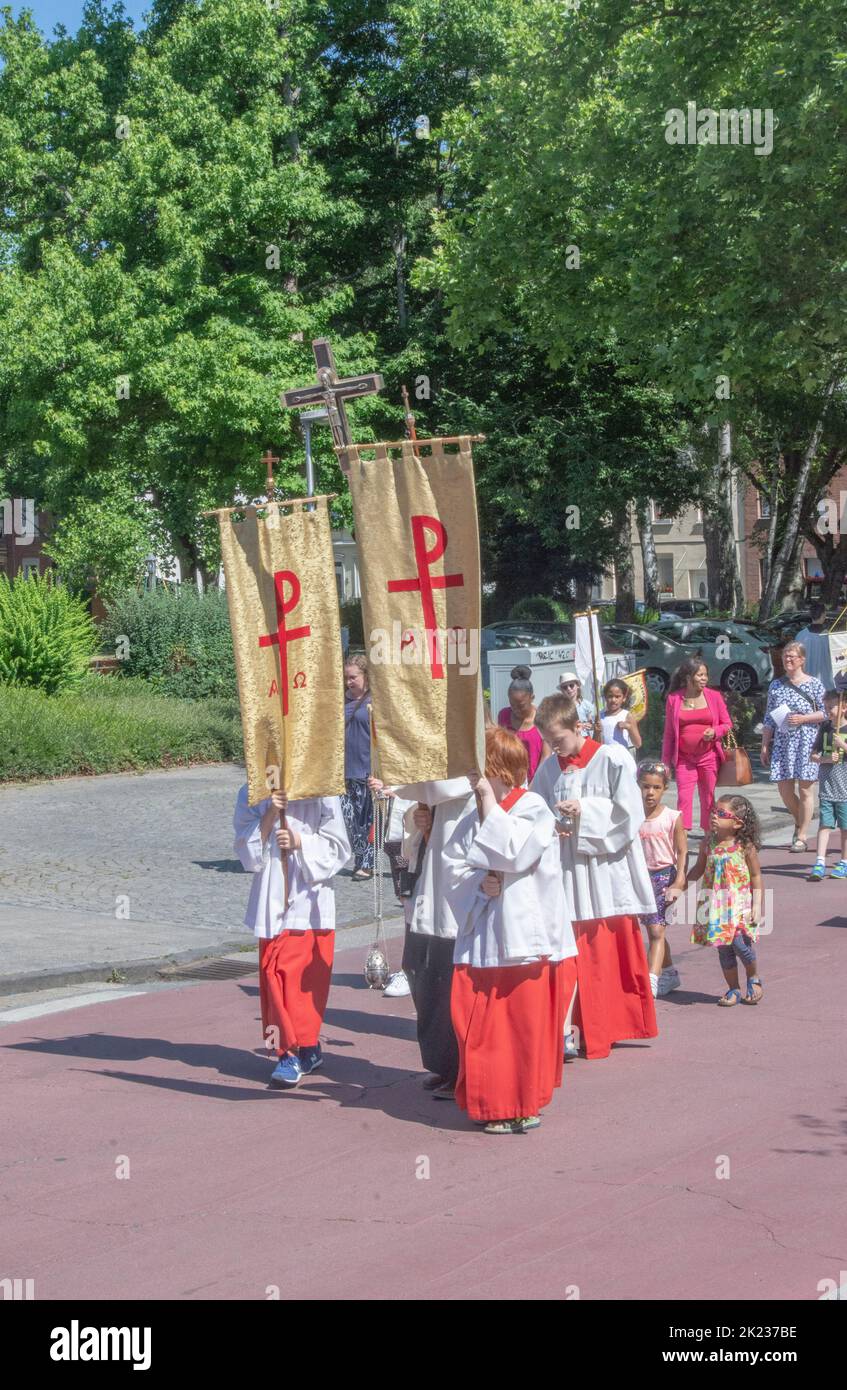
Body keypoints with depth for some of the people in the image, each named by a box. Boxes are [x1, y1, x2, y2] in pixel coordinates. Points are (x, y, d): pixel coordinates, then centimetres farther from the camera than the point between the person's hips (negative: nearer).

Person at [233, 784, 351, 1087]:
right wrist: (269, 815, -13)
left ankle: (299, 1050, 1)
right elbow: (246, 849, 0)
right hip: (272, 901, 3)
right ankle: (307, 1049, 12)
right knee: (276, 976, 2)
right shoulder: (252, 795, 5)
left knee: (307, 979, -6)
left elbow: (338, 847, -2)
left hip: (310, 904, -3)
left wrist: (300, 842, -17)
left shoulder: (320, 793, -3)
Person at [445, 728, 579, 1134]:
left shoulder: (533, 809, -5)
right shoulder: (472, 819, 13)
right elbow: (454, 865, 9)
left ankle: (525, 1103, 12)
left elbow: (511, 853, -19)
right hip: (481, 936, 5)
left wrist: (489, 800, -15)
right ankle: (491, 1103, 17)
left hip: (524, 937, -5)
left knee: (524, 1022, -1)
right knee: (479, 1025, 5)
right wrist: (480, 884, -12)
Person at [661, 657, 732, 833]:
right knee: (684, 799, -9)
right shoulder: (674, 698, 0)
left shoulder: (714, 696, 1)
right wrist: (666, 761, 5)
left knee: (708, 800, 8)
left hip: (709, 757, 1)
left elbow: (727, 724, 9)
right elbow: (668, 732, 6)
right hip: (684, 758, -1)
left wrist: (715, 732, -14)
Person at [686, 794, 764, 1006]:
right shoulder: (708, 844, 1)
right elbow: (698, 869, 16)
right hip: (715, 905, 4)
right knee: (723, 947, 6)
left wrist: (757, 905, -6)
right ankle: (733, 989, 18)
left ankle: (753, 978, 14)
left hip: (739, 905, -4)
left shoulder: (745, 847, -8)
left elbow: (756, 877, -1)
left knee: (740, 942, -13)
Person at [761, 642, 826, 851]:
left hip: (806, 741, -4)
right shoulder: (775, 686, 11)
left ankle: (802, 837, 5)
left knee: (805, 788, -3)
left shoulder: (814, 684, 1)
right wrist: (765, 746, 9)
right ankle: (799, 822, 30)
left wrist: (803, 718, -14)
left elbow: (825, 713, 0)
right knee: (784, 788, 2)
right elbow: (769, 718, 13)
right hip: (782, 742, 4)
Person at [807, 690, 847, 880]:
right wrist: (826, 759, -9)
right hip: (827, 785, 3)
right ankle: (819, 864, -4)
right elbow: (814, 755, 10)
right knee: (824, 824, -2)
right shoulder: (825, 727, 7)